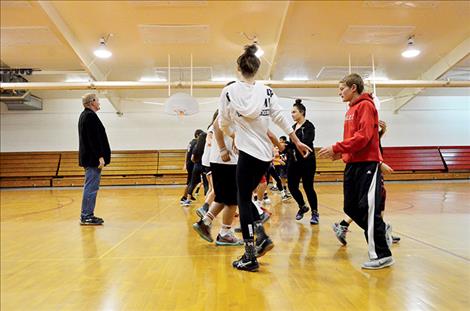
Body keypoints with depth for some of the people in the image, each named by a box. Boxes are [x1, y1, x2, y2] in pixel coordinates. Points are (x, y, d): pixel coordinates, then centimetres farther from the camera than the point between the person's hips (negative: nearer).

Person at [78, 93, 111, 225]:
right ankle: (86, 216, -1)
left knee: (91, 187, 13)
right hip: (93, 159, -11)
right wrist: (100, 156, -21)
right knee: (91, 188, -6)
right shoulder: (90, 116, -14)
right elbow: (94, 139, -21)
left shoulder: (85, 115, 19)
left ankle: (88, 215, 19)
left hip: (89, 158, 11)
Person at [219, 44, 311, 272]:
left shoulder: (229, 91, -2)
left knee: (243, 200, 3)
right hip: (266, 154, 5)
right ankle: (262, 237, 11)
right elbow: (280, 119, 5)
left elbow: (223, 124, 5)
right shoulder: (266, 91, 5)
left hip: (248, 152, -5)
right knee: (246, 196, 21)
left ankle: (250, 258, 5)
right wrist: (297, 141, 12)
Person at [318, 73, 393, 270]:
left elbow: (363, 136, -19)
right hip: (352, 164, 9)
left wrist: (336, 148, -19)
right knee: (351, 208, 11)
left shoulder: (365, 106, -8)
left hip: (366, 164, -9)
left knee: (368, 209, -7)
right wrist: (341, 153, 4)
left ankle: (382, 255, 4)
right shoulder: (351, 110, 18)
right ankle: (379, 233, 27)